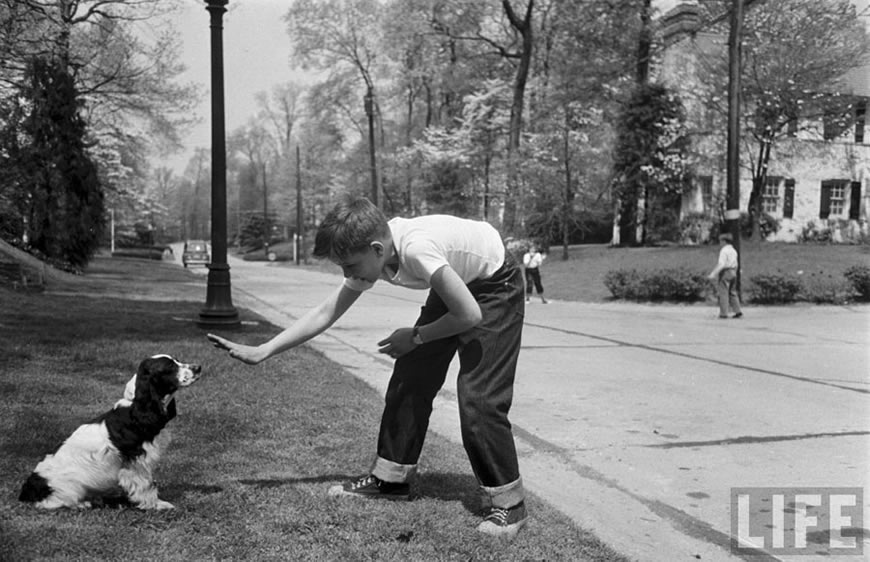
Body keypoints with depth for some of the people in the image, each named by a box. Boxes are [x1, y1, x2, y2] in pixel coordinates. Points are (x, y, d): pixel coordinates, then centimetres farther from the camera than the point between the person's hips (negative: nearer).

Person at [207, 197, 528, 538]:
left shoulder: (417, 248, -38)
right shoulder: (370, 256, -14)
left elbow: (470, 316, -31)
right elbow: (325, 313, -7)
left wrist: (415, 337, -16)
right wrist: (261, 352, -9)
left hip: (495, 286, -7)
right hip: (455, 285, 8)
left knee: (478, 394, -14)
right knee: (409, 375, 3)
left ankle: (507, 503, 1)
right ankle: (390, 478, 17)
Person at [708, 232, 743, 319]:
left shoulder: (724, 251, -12)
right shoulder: (734, 251, 15)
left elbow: (721, 264, -20)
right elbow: (735, 264, 18)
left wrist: (713, 274, -21)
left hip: (725, 272, -8)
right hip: (733, 272, 8)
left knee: (723, 293, -5)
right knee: (732, 293, 11)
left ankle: (723, 313, -7)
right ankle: (738, 311, 4)